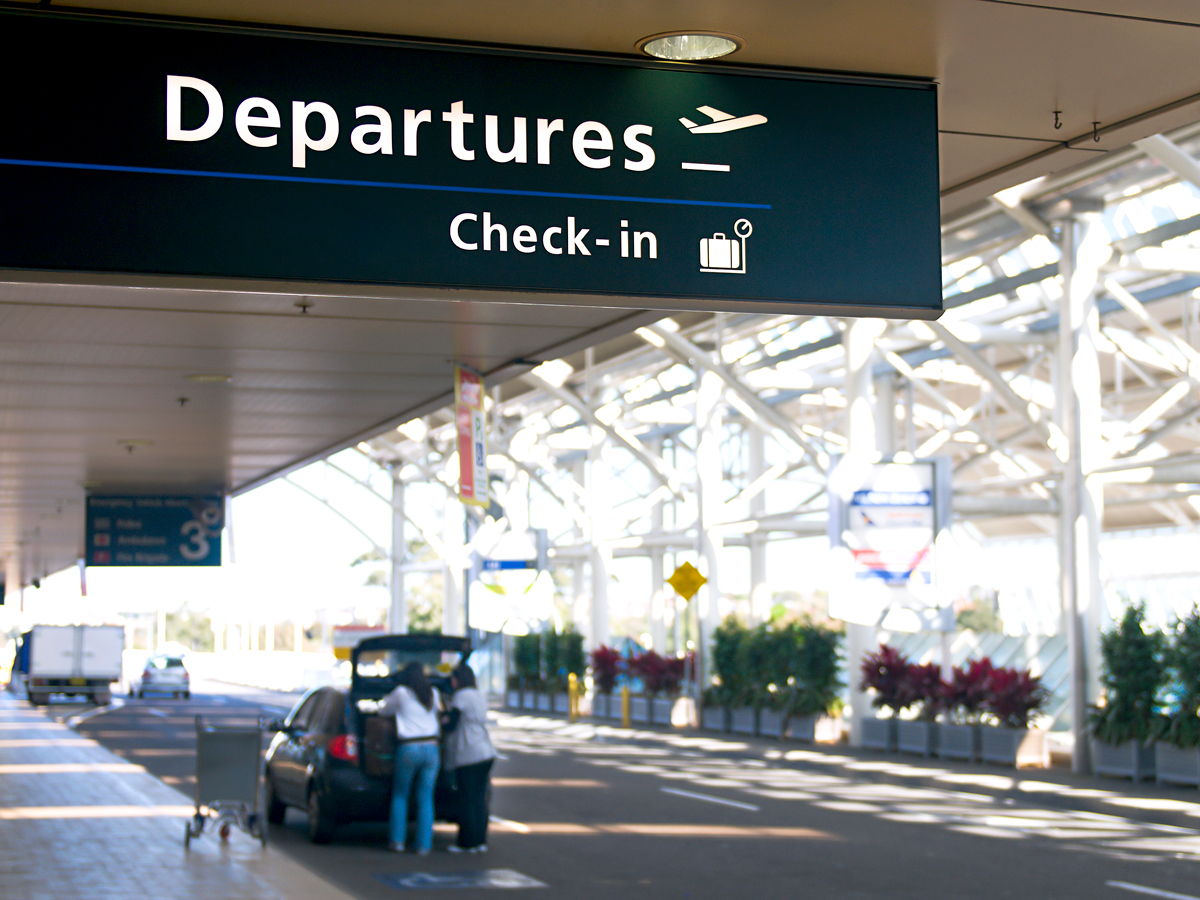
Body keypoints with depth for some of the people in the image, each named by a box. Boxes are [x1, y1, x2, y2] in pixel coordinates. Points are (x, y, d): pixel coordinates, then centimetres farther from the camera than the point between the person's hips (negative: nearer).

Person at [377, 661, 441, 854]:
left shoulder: (401, 693, 1)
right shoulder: (433, 694, 10)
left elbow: (383, 710, 16)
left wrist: (385, 700, 37)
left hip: (408, 749, -2)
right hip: (431, 748, 2)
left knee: (400, 795, 13)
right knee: (425, 798, 5)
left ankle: (397, 840, 11)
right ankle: (423, 844, 3)